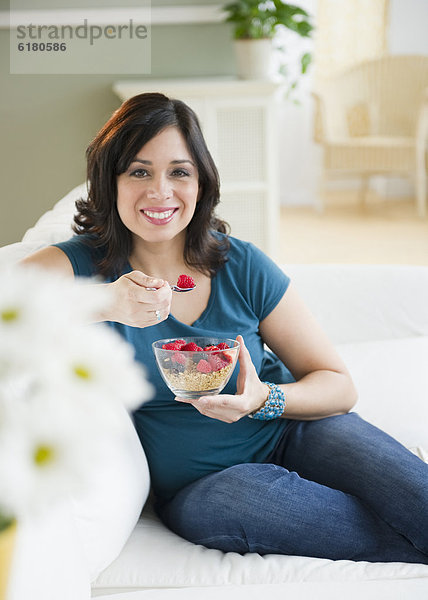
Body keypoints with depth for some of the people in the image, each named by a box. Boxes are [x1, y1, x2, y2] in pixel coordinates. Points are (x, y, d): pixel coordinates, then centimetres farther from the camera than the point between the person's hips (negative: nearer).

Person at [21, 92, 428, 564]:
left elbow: (338, 385, 0)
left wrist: (264, 399, -20)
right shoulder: (81, 267, -6)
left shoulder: (242, 267, -2)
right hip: (198, 483, 0)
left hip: (293, 433, 1)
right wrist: (102, 303, -38)